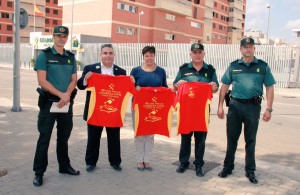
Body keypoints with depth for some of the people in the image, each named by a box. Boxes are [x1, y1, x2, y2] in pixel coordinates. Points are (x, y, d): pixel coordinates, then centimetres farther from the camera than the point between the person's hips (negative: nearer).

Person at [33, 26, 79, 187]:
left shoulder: (71, 57, 10)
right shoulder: (44, 55, -4)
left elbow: (74, 80, 6)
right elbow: (42, 80, -12)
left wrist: (67, 95, -12)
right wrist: (60, 94, -18)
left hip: (66, 102, 4)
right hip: (49, 101, -4)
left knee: (64, 136, 14)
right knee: (44, 137, 0)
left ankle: (64, 166, 28)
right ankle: (39, 172, 10)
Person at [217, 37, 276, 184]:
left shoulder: (263, 66, 4)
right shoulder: (233, 66, 6)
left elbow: (269, 88, 3)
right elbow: (224, 86, 6)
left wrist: (268, 109, -4)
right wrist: (220, 106, 0)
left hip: (253, 106, -1)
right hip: (235, 105, 1)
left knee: (250, 140, 9)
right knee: (232, 138, 9)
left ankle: (250, 170, 22)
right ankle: (228, 167, 24)